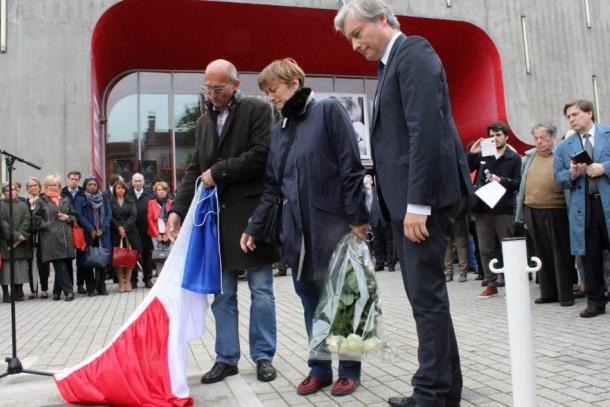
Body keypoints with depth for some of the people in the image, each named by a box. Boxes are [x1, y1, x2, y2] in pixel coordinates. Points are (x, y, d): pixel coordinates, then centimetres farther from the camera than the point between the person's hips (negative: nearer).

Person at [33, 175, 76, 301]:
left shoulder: (66, 200, 20)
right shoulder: (41, 201, 7)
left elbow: (74, 216, 22)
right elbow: (37, 220, 1)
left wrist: (67, 217, 2)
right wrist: (48, 225, -9)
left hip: (66, 237, 4)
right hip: (50, 238, -4)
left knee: (61, 266, 5)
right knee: (60, 266, -10)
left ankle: (57, 292, 16)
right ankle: (68, 291, -10)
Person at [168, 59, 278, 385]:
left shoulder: (257, 110, 0)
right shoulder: (204, 121, 17)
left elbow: (260, 155, -14)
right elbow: (194, 170, 14)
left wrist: (218, 172, -9)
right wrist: (178, 209, 3)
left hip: (251, 214, -5)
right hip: (216, 216, 5)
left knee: (261, 292, 4)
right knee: (222, 293, 9)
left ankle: (263, 356, 17)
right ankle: (226, 358, 20)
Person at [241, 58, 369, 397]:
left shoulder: (329, 111, -3)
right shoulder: (278, 130, 14)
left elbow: (351, 168, -9)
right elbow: (270, 185, 15)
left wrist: (357, 217, -12)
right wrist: (254, 227, 11)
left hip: (333, 225, -5)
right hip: (297, 230, 5)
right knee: (310, 300, 10)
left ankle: (349, 370, 20)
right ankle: (319, 368, 23)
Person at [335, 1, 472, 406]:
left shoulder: (413, 53, -6)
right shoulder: (391, 64, 22)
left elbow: (426, 130, -18)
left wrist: (417, 204, -21)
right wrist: (401, 204, 13)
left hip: (425, 197, -10)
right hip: (407, 199, 10)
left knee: (427, 295, -4)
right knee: (424, 294, 13)